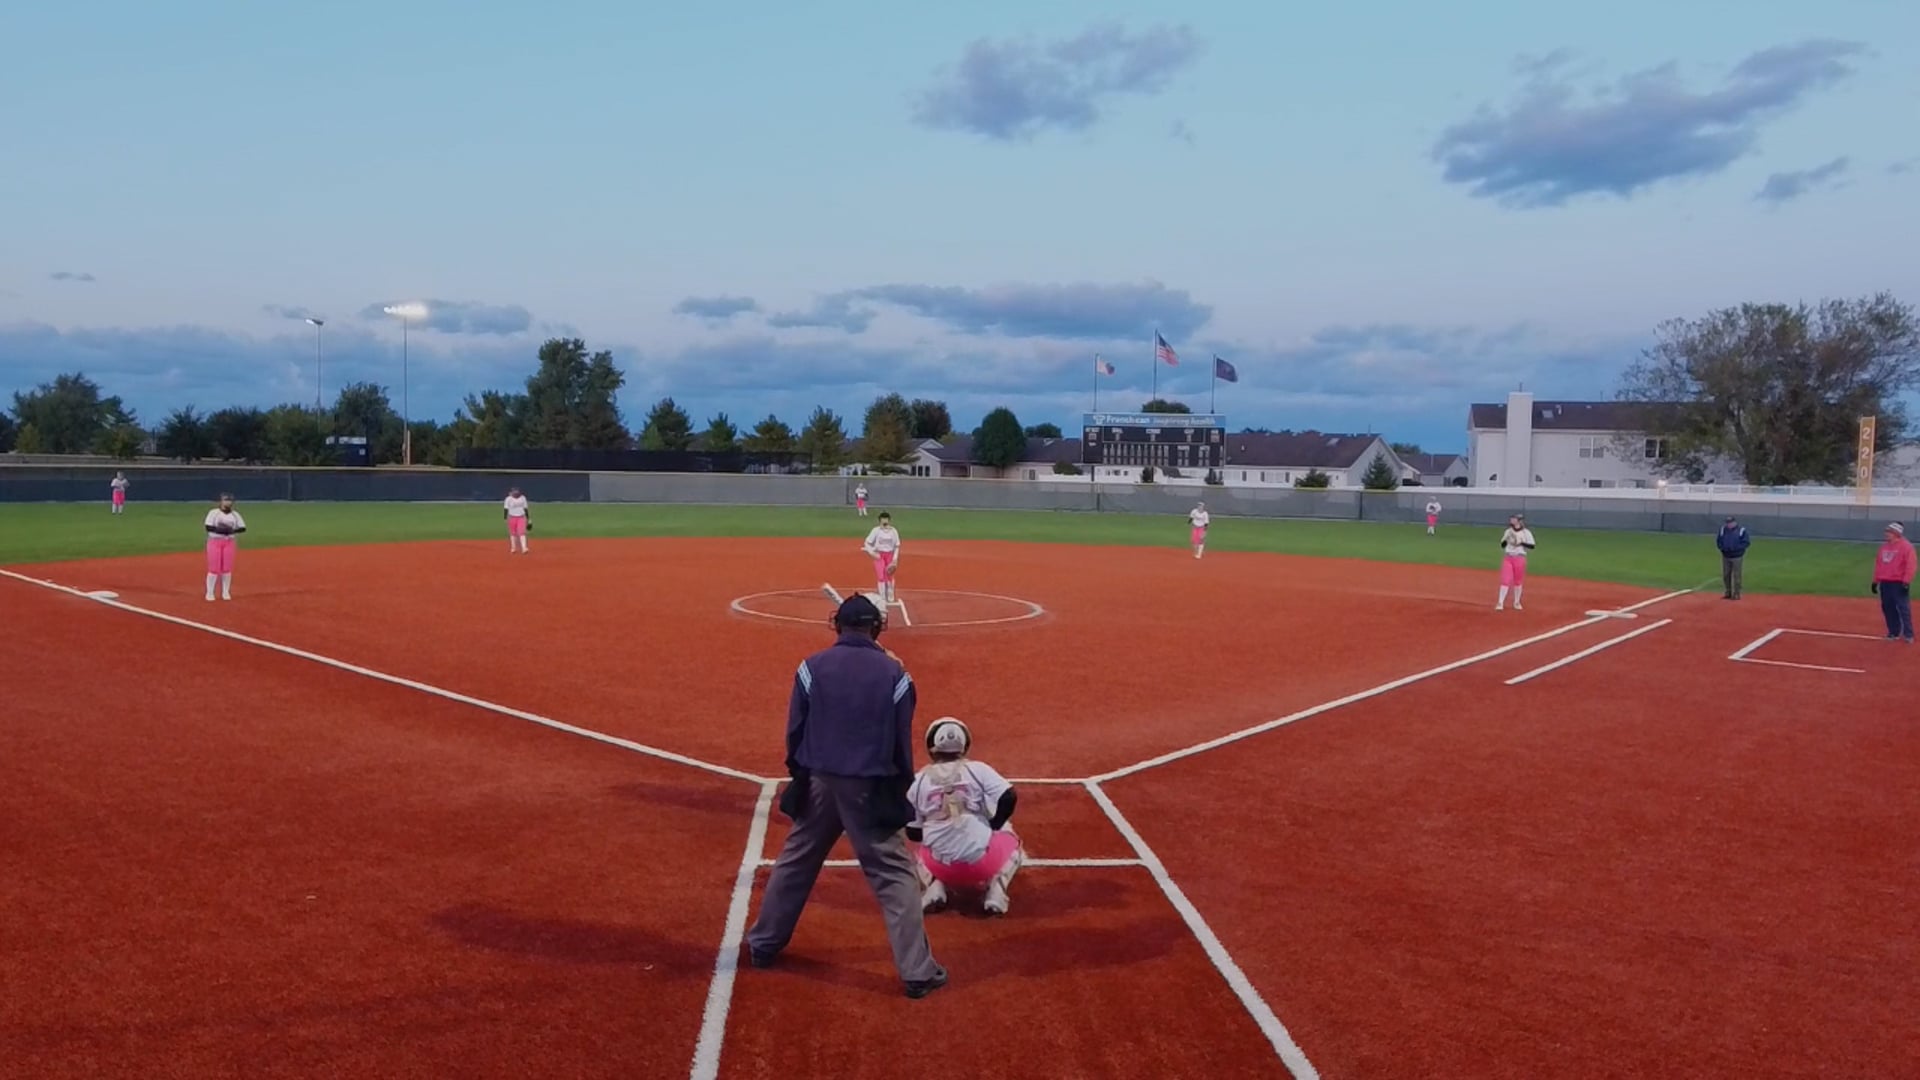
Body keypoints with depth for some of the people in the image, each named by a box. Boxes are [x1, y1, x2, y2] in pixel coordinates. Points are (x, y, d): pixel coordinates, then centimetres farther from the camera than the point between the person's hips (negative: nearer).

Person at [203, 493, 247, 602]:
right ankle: (209, 592, 4)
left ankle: (226, 592, 14)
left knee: (227, 568, 4)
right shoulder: (213, 512, -3)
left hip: (229, 543, 3)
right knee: (214, 568, -5)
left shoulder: (235, 514, 7)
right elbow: (208, 527, -12)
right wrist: (220, 530, -25)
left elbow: (242, 527, 4)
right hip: (215, 542, -3)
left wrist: (232, 531, -14)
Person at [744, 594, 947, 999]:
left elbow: (795, 731, 1)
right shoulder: (894, 672, -6)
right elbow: (902, 739, -2)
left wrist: (800, 776, 16)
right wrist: (902, 787, 11)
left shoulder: (813, 667, -4)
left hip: (819, 782, 2)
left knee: (794, 863, 19)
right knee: (895, 875, 3)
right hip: (872, 788, -2)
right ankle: (917, 972, 2)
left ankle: (763, 944, 33)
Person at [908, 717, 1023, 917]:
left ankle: (934, 887, 5)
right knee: (1009, 838, 30)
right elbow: (1008, 798, -10)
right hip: (981, 862, -2)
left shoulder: (919, 780, 5)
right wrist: (993, 827, 7)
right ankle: (996, 890, 6)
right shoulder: (977, 769, 1)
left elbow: (913, 833, 7)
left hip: (940, 866, 2)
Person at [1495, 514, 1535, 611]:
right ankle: (1500, 602, -6)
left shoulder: (1526, 532, -3)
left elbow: (1532, 546, -8)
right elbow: (1502, 545, 8)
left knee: (1518, 581, 9)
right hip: (1507, 558, 2)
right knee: (1505, 580, -6)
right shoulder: (1508, 531, 7)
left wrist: (1521, 543, -21)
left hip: (1519, 558, -2)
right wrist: (1506, 539, -10)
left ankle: (1516, 602, 24)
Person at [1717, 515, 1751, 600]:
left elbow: (1747, 542, -10)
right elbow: (1718, 540, 11)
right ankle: (1728, 593, 20)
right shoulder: (1723, 529, 4)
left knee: (1736, 575, -1)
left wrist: (1737, 548, -21)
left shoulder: (1741, 530, -10)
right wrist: (1722, 548, -7)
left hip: (1737, 557, -4)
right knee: (1726, 575, 9)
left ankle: (1736, 594, 6)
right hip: (1725, 556, 4)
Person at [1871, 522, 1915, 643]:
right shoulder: (1884, 546, 15)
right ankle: (1894, 633, 19)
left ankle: (1908, 635, -2)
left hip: (1899, 583, -8)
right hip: (1885, 583, 8)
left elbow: (1910, 565, -15)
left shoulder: (1906, 546, -9)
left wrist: (1906, 582, -21)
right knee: (1887, 608, 10)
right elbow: (1878, 564, 19)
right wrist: (1875, 581, 16)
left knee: (1903, 608, -6)